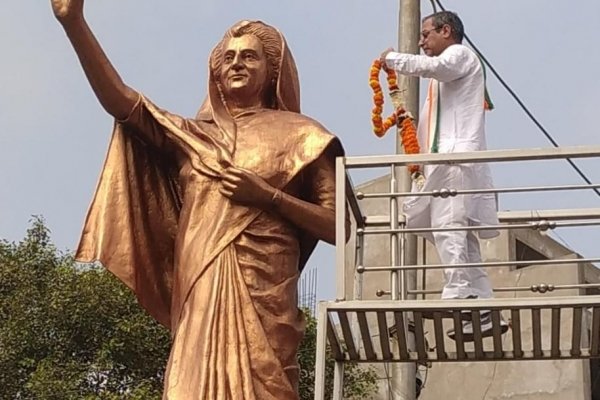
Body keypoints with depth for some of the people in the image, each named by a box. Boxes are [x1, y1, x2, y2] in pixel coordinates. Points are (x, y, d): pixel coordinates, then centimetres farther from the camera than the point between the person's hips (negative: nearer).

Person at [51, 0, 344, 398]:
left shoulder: (297, 136, 10)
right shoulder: (192, 136, 20)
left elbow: (339, 226, 4)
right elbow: (120, 101, 8)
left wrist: (268, 195, -8)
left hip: (260, 297, -3)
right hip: (198, 301, 3)